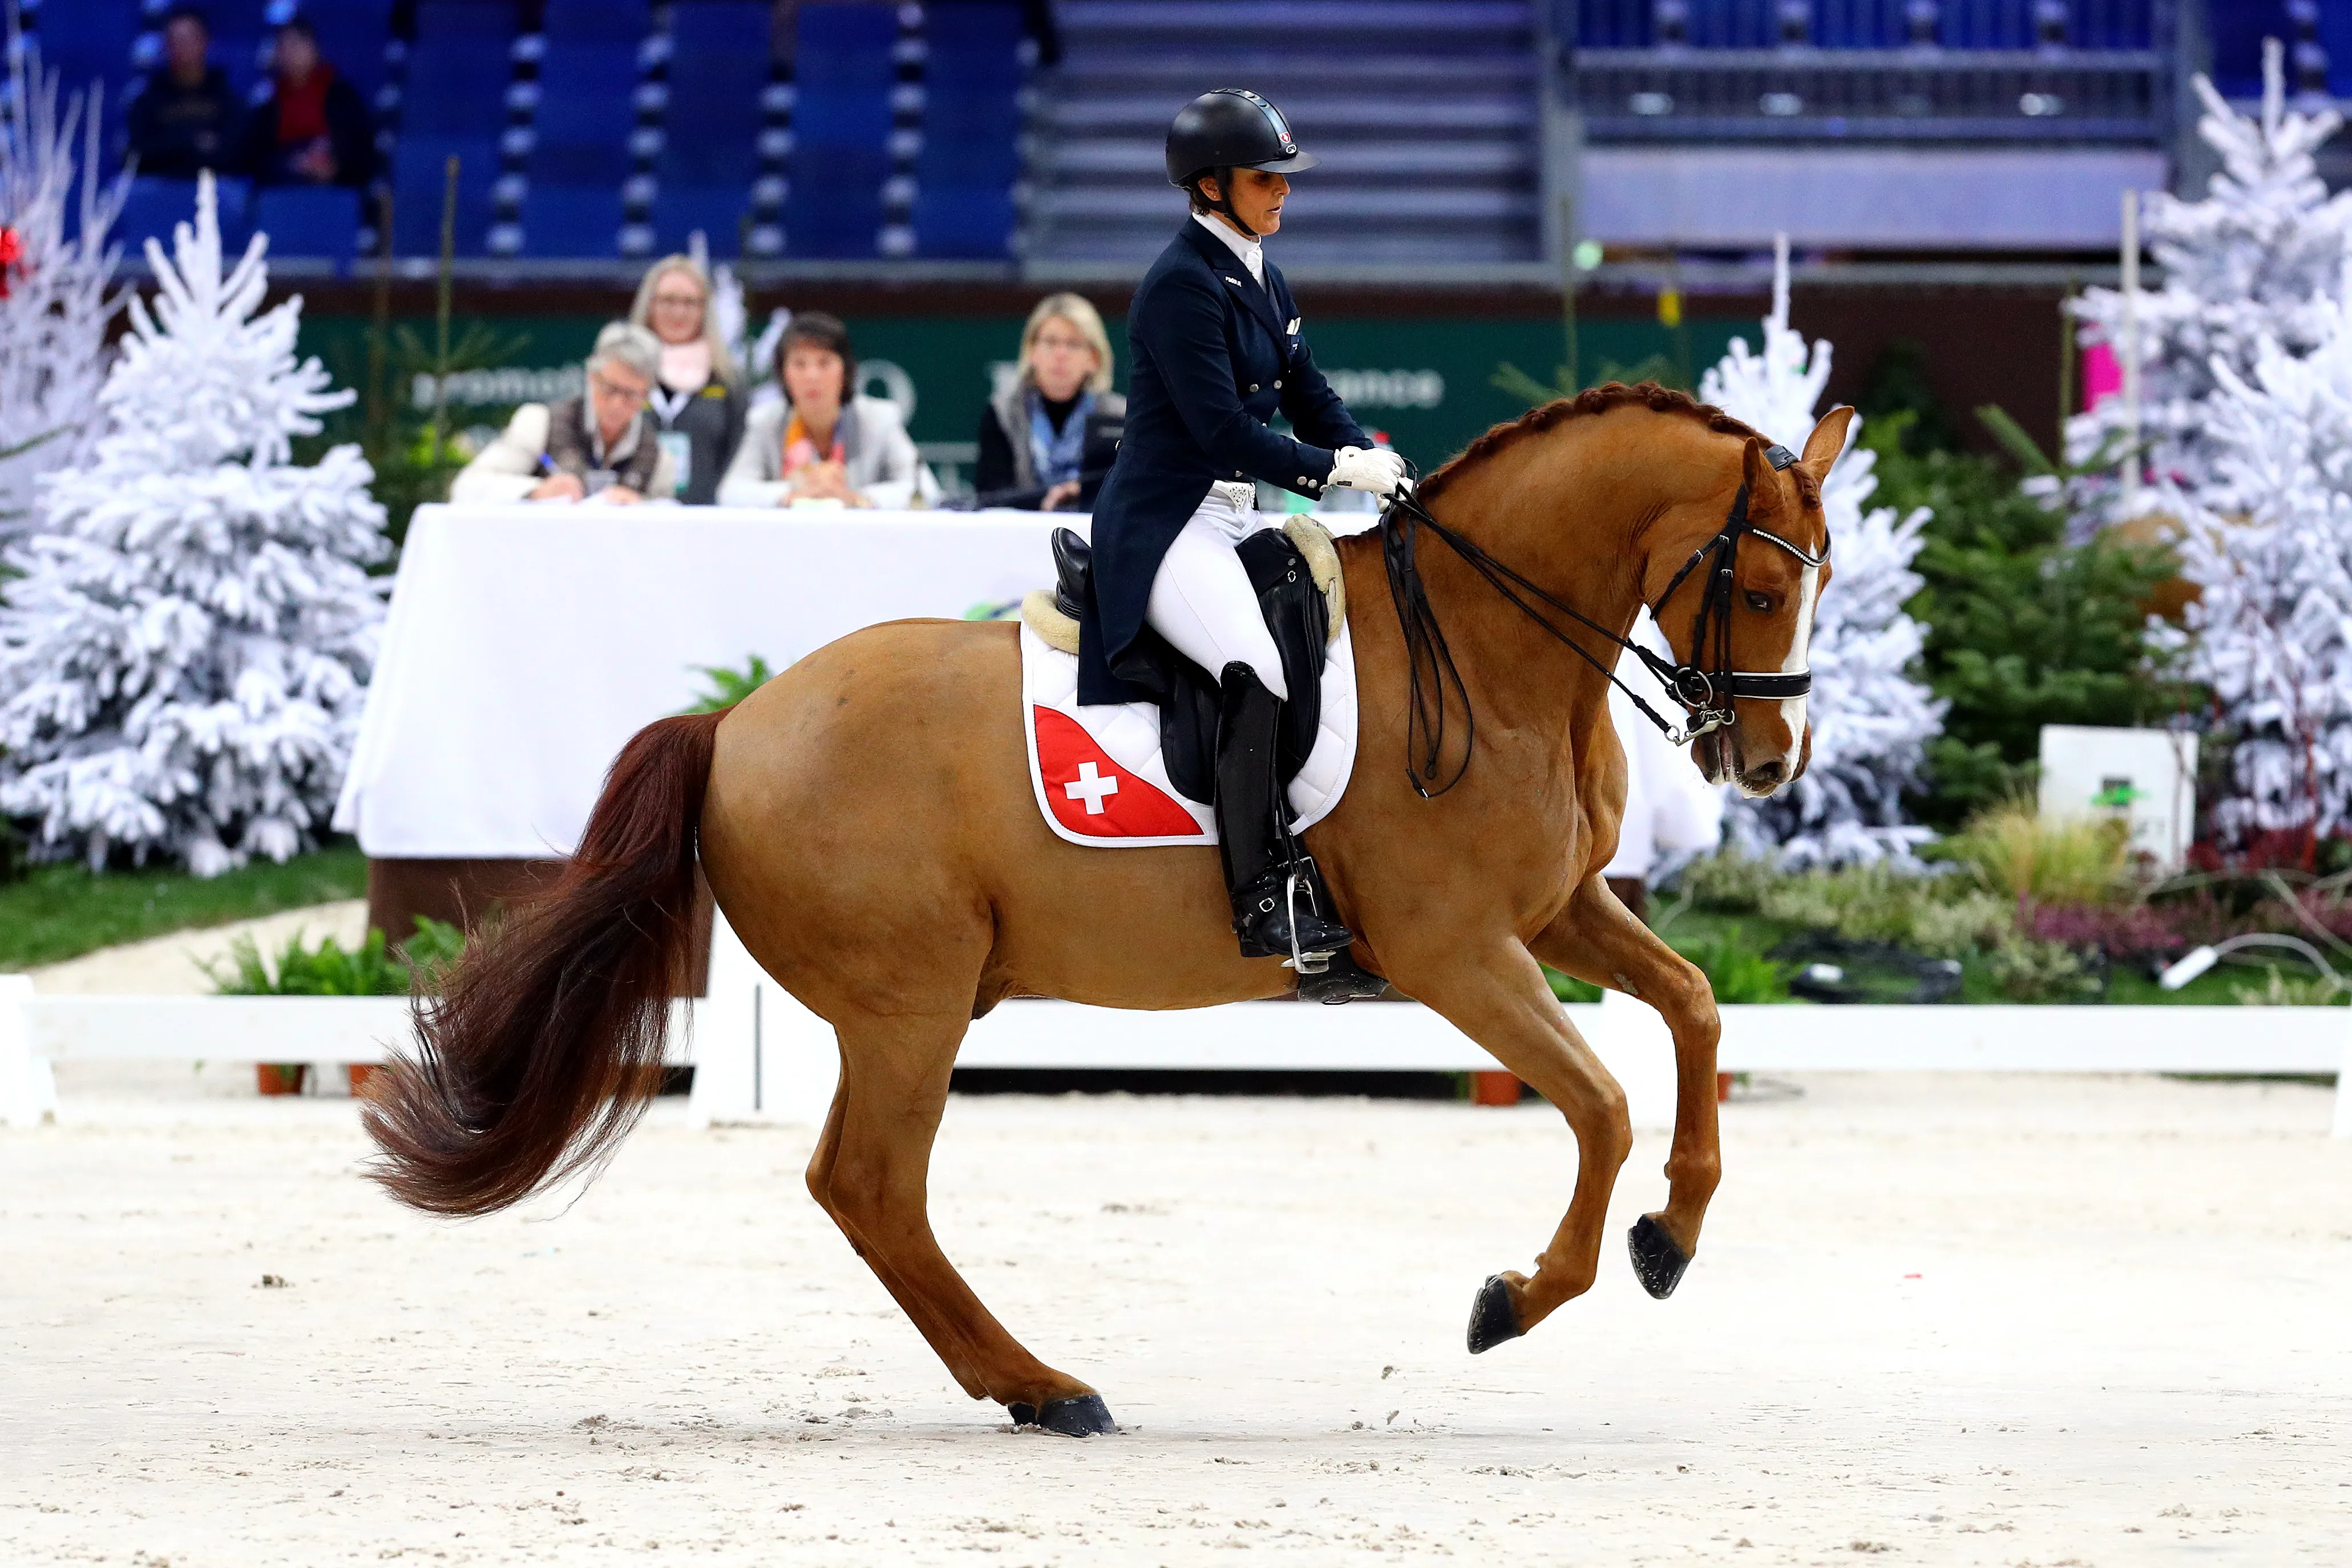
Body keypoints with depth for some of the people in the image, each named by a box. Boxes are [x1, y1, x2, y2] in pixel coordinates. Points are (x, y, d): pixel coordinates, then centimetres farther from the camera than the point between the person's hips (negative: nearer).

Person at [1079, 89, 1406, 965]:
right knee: (1255, 667, -30)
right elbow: (1224, 432, -20)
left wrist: (1375, 461, -2)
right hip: (1165, 524, -10)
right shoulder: (1182, 284, -15)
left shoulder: (1261, 277, 14)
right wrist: (1338, 469, -18)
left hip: (1237, 518, 10)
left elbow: (1306, 393, 16)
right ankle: (1263, 899, -32)